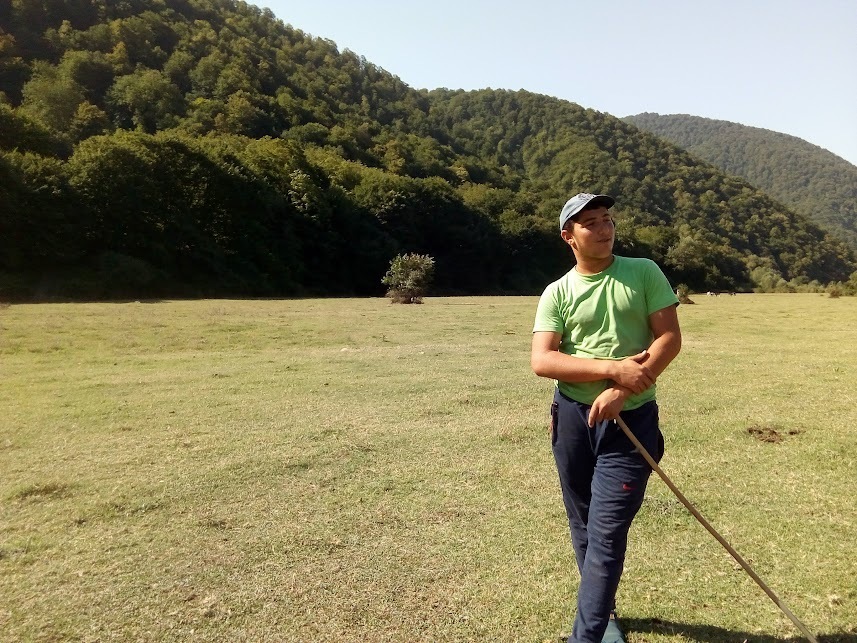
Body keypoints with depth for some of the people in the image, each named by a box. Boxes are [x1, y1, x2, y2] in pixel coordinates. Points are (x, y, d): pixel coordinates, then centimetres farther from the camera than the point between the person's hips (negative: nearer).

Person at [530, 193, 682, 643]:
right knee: (583, 526, 16)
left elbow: (670, 339, -7)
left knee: (606, 534, -4)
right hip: (573, 418, 2)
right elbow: (541, 361, -10)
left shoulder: (644, 273, 1)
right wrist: (614, 369, -20)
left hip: (632, 418, -2)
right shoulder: (557, 293, 0)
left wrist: (620, 393, -17)